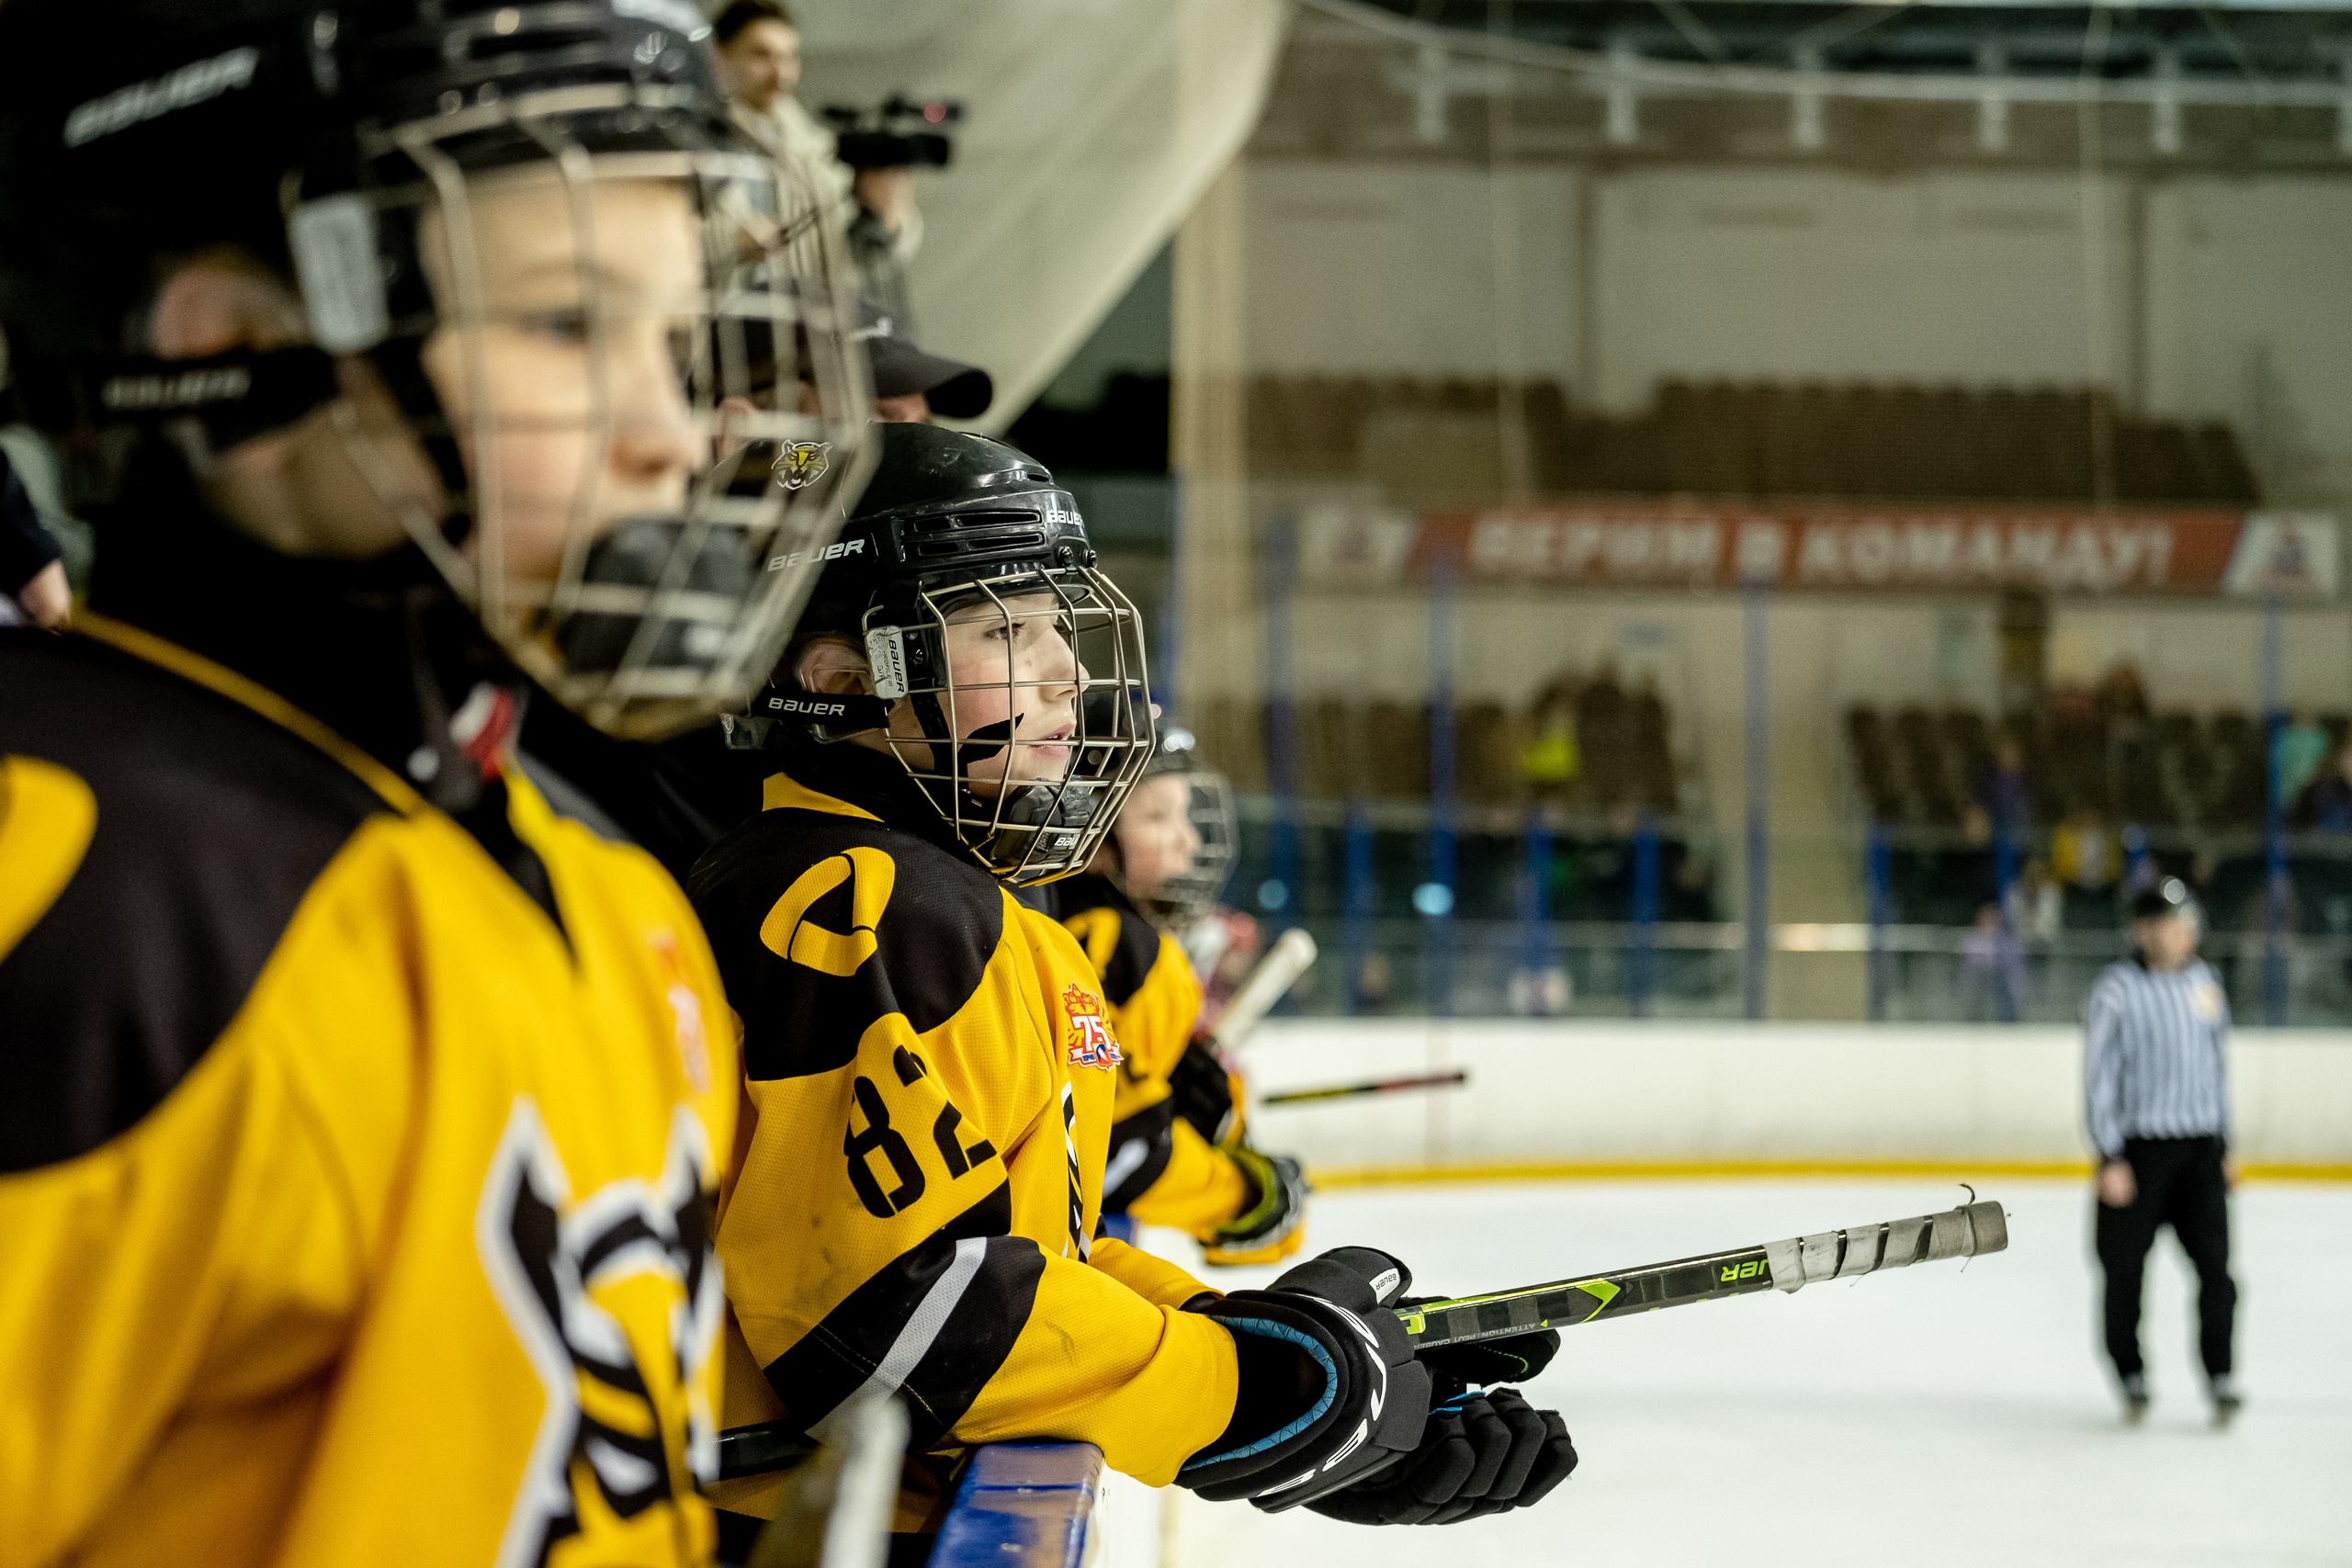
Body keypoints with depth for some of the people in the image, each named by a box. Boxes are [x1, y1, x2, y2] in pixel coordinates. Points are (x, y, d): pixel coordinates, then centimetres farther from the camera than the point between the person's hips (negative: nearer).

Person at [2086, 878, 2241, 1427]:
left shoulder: (2203, 982, 9)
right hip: (2138, 1149, -4)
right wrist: (2109, 1159, -12)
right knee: (2125, 1269, 3)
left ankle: (2220, 1376, 3)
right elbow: (2099, 1074, -8)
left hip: (2199, 1147, 4)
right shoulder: (2118, 989, -8)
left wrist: (2224, 1146, 17)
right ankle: (2132, 1378, 18)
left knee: (2213, 1263, -5)